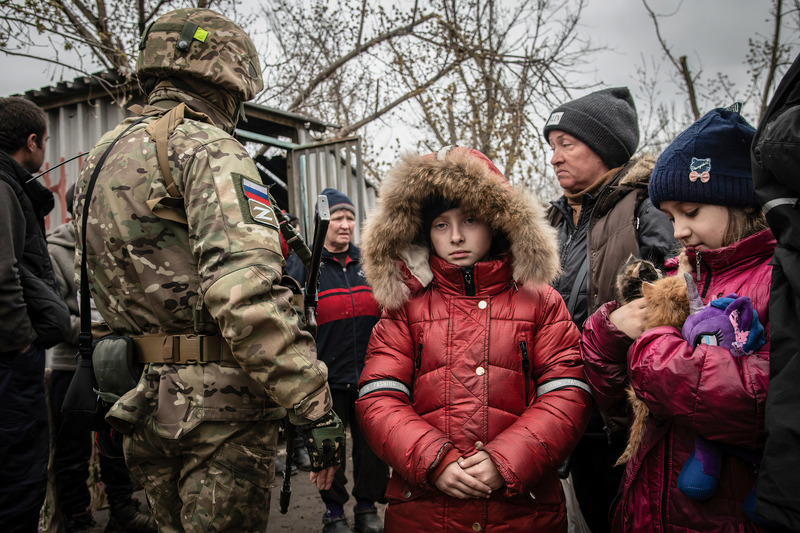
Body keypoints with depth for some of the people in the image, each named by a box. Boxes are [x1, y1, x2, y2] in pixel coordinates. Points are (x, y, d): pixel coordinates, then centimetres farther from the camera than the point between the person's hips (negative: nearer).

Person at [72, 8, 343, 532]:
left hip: (146, 400, 9)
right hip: (220, 409, -8)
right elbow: (246, 291, -28)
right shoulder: (209, 149, -14)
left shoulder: (103, 154, 15)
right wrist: (317, 407, -25)